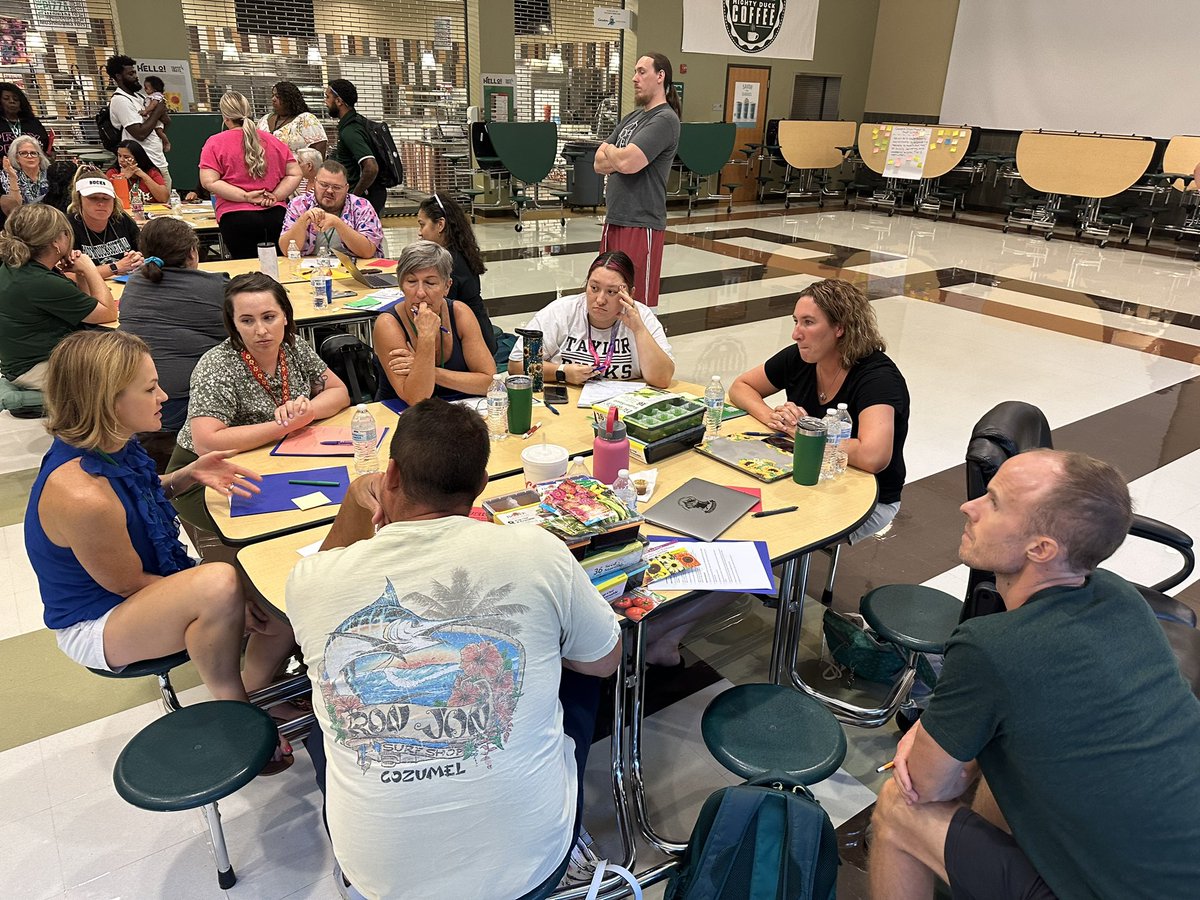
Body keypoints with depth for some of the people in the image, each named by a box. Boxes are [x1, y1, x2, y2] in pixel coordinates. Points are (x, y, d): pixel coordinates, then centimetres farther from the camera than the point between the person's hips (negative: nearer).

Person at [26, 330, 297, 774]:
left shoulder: (112, 447, -6)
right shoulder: (81, 496, -33)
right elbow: (128, 583, -21)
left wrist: (188, 475, -5)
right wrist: (230, 601, -17)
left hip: (160, 582, 9)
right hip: (95, 628, -8)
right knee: (220, 583, -38)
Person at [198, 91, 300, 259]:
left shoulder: (215, 143, 1)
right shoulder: (273, 141, 9)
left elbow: (209, 182, -9)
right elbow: (295, 174, 7)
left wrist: (246, 197, -10)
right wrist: (276, 196, 0)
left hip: (237, 219, -3)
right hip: (276, 215, 3)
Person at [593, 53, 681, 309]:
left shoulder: (664, 120, -10)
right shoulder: (632, 117, 17)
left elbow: (627, 162, -23)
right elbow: (599, 163, 13)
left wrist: (609, 149, -1)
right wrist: (618, 158, -8)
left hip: (640, 224, -9)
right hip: (614, 219, 9)